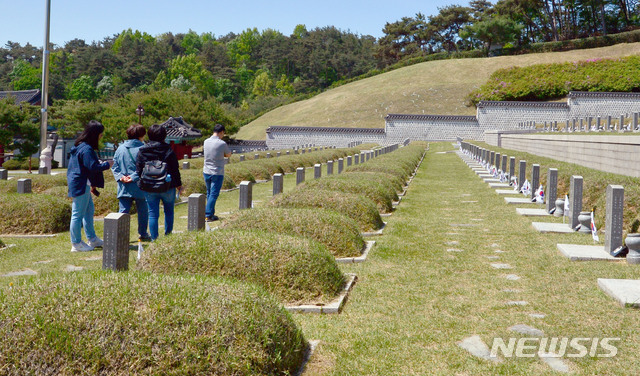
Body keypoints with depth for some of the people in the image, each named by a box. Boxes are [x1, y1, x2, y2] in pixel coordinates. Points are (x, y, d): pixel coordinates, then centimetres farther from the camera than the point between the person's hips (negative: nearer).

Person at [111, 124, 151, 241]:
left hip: (124, 187, 4)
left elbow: (114, 166, 5)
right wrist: (134, 177, -13)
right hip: (139, 187, -3)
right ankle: (143, 234, 18)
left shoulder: (120, 148, 7)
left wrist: (120, 176, -4)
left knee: (123, 211, 5)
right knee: (143, 211, 11)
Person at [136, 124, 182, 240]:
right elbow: (175, 169, -3)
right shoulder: (168, 150, -7)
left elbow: (138, 170, 1)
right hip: (167, 187, -1)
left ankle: (154, 239, 6)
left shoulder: (142, 151, -1)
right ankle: (168, 235, 17)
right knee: (169, 211, 15)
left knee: (153, 214, 6)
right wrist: (178, 184, 6)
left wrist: (141, 183, 11)